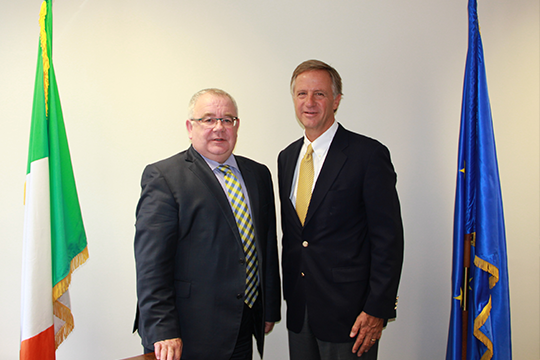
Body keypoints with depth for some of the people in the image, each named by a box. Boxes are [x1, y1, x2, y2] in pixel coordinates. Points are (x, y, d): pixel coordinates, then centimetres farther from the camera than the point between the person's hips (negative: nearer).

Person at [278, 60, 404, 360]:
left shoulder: (369, 154, -11)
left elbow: (388, 238, -12)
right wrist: (290, 293, 13)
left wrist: (378, 310, -14)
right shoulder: (286, 158, 8)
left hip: (348, 311, -5)